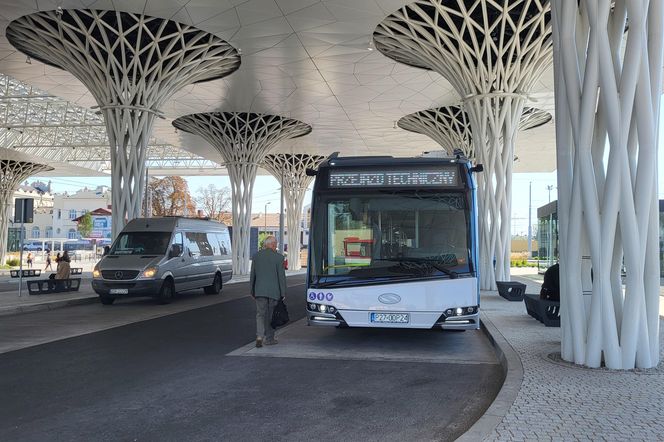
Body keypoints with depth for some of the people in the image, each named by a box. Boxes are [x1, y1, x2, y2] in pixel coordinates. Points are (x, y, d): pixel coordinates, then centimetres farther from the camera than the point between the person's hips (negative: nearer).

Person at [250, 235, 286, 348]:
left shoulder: (256, 256, 3)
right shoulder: (278, 257, -7)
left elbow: (253, 275, 8)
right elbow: (281, 276, -6)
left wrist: (252, 291, 17)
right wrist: (283, 293, 1)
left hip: (260, 291, 2)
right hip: (274, 291, -2)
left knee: (260, 314, 6)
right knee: (271, 315, 10)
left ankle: (259, 336, -12)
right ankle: (269, 339, 17)